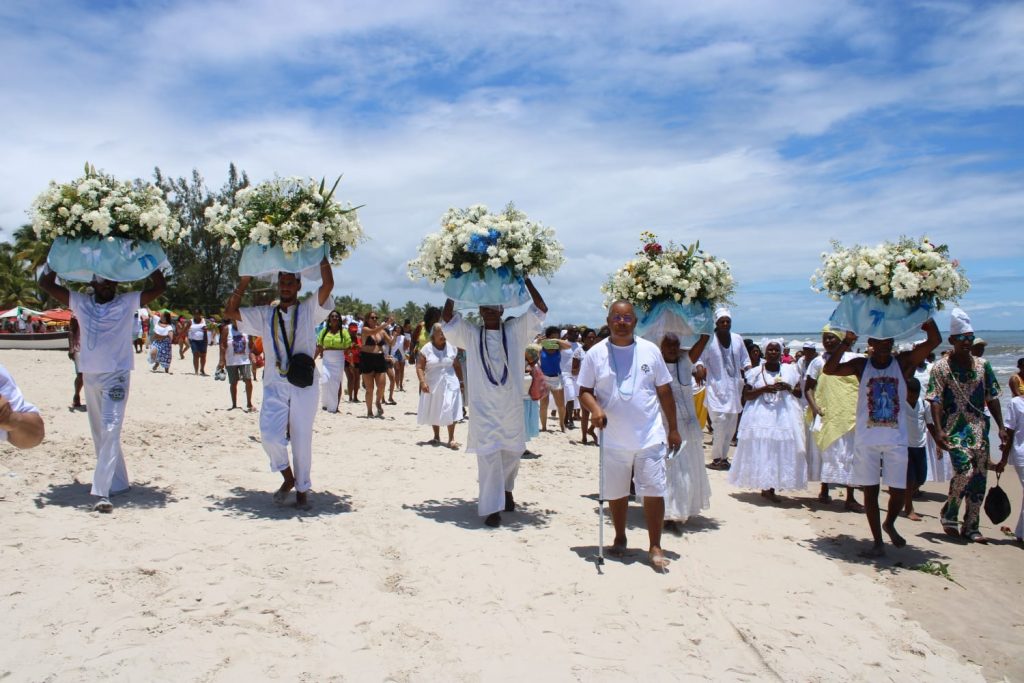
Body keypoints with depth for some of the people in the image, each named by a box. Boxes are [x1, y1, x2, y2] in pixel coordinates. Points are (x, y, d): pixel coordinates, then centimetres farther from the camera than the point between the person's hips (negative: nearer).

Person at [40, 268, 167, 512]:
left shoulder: (127, 303, 3)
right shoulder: (81, 303, 10)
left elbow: (160, 286, -2)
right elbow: (46, 283, 11)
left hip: (117, 376, -4)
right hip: (89, 376, 4)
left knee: (110, 432, -14)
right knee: (100, 435, 11)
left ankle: (102, 492, -19)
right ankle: (118, 483, 23)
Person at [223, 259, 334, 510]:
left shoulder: (309, 310, 5)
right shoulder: (264, 314, 13)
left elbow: (328, 284, -9)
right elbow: (229, 312, 9)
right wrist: (245, 280, 6)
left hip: (305, 384, -1)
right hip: (275, 385, 2)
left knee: (302, 440, 5)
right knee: (270, 435, -14)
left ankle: (302, 489, 22)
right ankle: (288, 477, 12)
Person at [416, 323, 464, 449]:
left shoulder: (452, 347, 0)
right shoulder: (426, 349, -6)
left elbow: (457, 366, 8)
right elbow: (419, 367, -8)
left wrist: (461, 381, 8)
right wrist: (423, 382, -20)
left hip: (450, 384, 0)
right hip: (432, 385, 0)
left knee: (450, 411, -7)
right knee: (434, 411, 12)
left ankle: (451, 439, -3)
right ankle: (436, 437, 28)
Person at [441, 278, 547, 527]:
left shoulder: (515, 331, 3)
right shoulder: (471, 334, 2)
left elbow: (540, 309, -2)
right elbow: (447, 317, -7)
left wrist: (525, 279, -6)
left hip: (512, 406, 2)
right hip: (483, 408, -2)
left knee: (512, 453, 15)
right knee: (488, 456, -4)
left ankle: (506, 490, 42)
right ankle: (492, 508, 4)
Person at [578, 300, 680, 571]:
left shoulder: (650, 351, 2)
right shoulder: (596, 353, 0)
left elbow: (665, 392, 6)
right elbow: (585, 391, 2)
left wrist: (673, 429, 5)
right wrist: (595, 409, -19)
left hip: (650, 436, 0)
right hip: (613, 439, 0)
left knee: (654, 492, -1)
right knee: (616, 493, 13)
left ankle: (655, 546, 11)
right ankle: (620, 539, 32)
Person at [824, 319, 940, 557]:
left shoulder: (903, 362, 0)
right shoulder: (861, 365, 0)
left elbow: (935, 340, -11)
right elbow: (828, 369, -15)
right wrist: (847, 341, -19)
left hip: (896, 439, 0)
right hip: (866, 439, 0)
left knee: (899, 490, 4)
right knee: (870, 490, 5)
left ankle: (889, 524, 35)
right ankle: (878, 542, 17)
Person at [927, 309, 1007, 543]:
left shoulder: (982, 365, 8)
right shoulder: (941, 367, -5)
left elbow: (992, 398, 10)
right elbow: (936, 401, -10)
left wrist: (1001, 427, 4)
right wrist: (939, 431, -20)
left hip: (979, 428, 5)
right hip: (955, 429, -5)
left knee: (979, 477, 4)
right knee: (964, 471, -18)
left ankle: (971, 526, 16)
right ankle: (948, 513, 6)